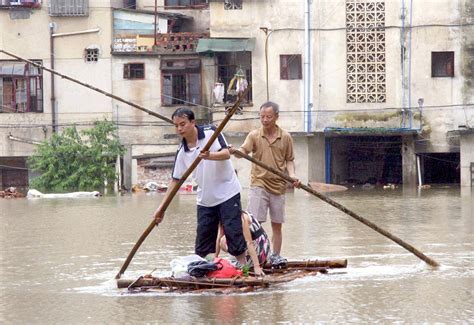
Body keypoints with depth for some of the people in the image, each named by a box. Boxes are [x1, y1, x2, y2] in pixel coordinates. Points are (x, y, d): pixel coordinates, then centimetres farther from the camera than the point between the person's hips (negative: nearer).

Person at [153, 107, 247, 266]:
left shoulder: (211, 133, -9)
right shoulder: (182, 151, 2)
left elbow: (226, 154, -21)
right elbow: (175, 180, 6)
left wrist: (209, 156, -42)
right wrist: (161, 208, 1)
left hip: (227, 193, -5)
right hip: (205, 199, 5)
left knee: (233, 232, -7)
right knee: (202, 236, 4)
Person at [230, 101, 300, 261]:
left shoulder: (285, 137, 4)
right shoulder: (254, 135, 0)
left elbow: (289, 160, 11)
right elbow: (243, 151, -15)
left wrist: (292, 175, -7)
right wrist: (234, 151, -38)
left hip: (278, 186, 2)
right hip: (259, 184, -2)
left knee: (277, 224, 8)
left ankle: (276, 256, 17)